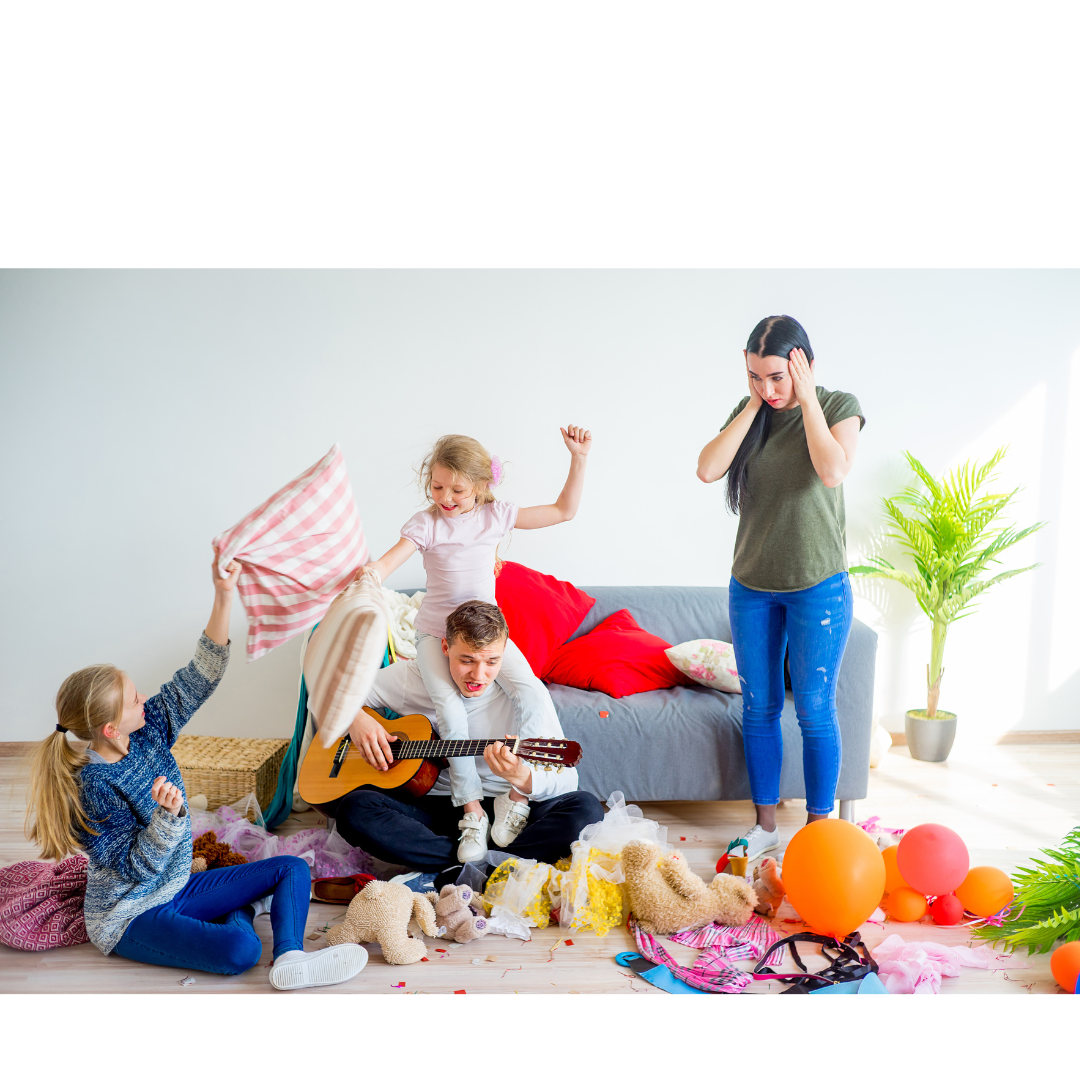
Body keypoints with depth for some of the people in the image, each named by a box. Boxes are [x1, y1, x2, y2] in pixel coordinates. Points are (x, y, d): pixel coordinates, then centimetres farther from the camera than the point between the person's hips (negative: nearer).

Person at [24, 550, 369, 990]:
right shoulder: (92, 788, -24)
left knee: (292, 868, -2)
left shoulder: (147, 731, -6)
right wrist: (167, 815, -41)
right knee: (239, 951, -32)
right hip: (129, 916, -8)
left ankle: (290, 959, -16)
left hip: (177, 888, 8)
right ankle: (238, 912, -4)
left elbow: (198, 679, -9)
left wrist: (223, 598, -18)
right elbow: (135, 867, -23)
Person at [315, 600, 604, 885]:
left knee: (585, 807, -28)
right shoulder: (411, 677, -4)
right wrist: (355, 718, -16)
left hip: (501, 809, -1)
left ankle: (447, 878, -32)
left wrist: (521, 777, -38)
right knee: (353, 808, -28)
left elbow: (567, 779, -16)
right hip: (429, 804, 1)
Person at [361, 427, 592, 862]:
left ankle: (515, 796, -7)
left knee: (533, 695, -21)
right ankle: (472, 810, -11)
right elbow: (385, 563, -22)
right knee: (450, 709, -26)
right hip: (436, 632, -2)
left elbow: (563, 510, 4)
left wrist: (579, 459, -4)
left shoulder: (496, 515, -2)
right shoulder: (426, 523, -9)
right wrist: (369, 573, -46)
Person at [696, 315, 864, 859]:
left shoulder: (839, 406, -6)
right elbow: (707, 469, -13)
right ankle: (765, 824, 26)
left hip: (818, 586, -3)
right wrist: (753, 406, -12)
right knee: (758, 708, 11)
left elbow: (832, 471, -25)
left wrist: (806, 400, -17)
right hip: (752, 585, 4)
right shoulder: (748, 411, 3)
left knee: (815, 713, 4)